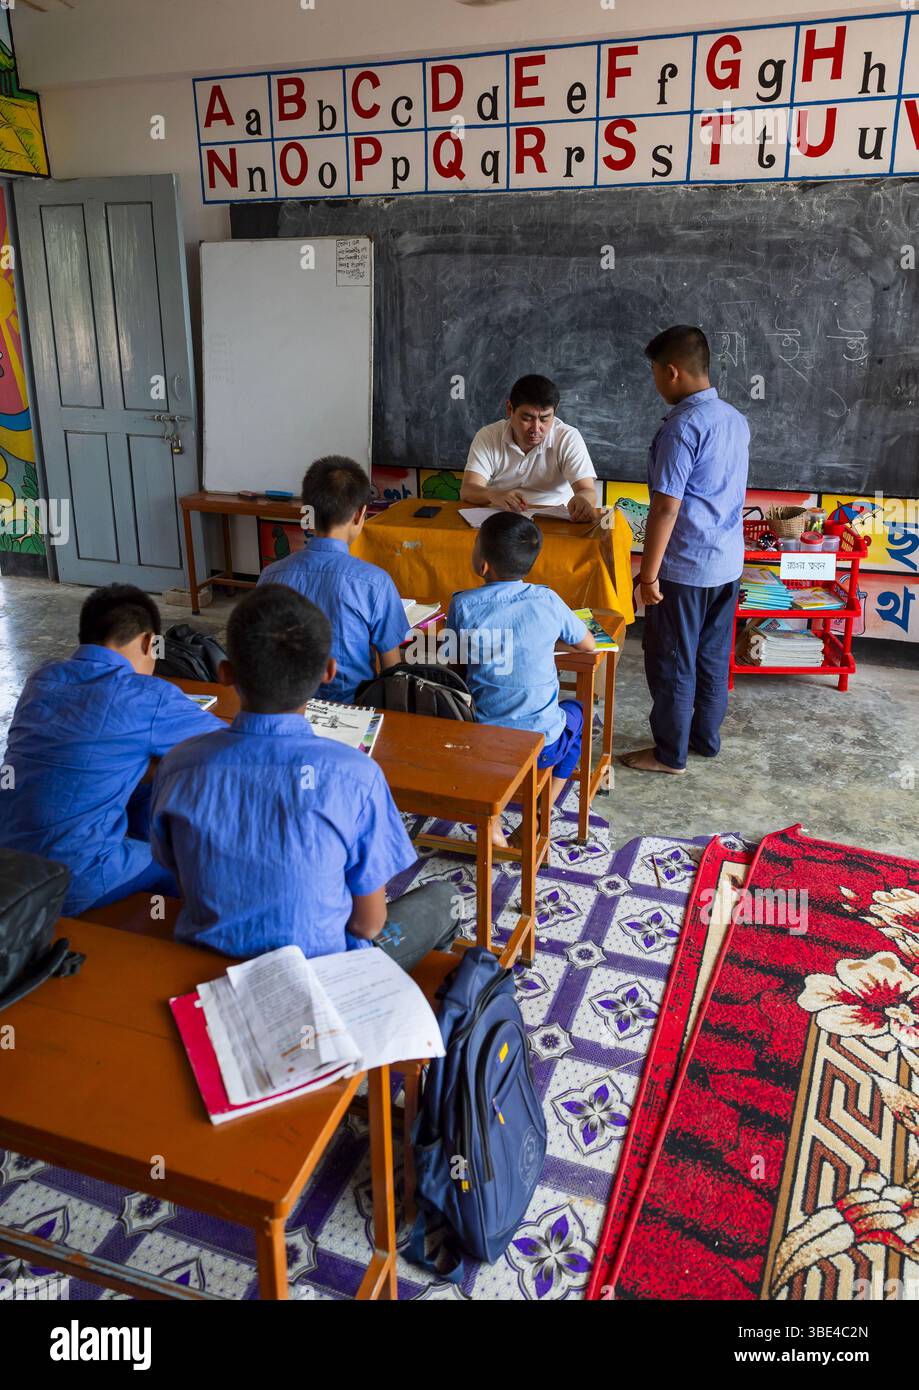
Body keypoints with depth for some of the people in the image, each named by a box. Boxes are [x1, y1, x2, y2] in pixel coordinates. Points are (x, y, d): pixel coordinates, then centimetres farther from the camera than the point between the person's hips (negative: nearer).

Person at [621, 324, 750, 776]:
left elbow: (666, 507, -22)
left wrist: (648, 572, -16)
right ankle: (705, 737, 32)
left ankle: (670, 753, 15)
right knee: (713, 656, 18)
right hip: (727, 563, 9)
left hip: (684, 568, -8)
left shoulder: (682, 426, -20)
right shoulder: (736, 420, 8)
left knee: (672, 663, 4)